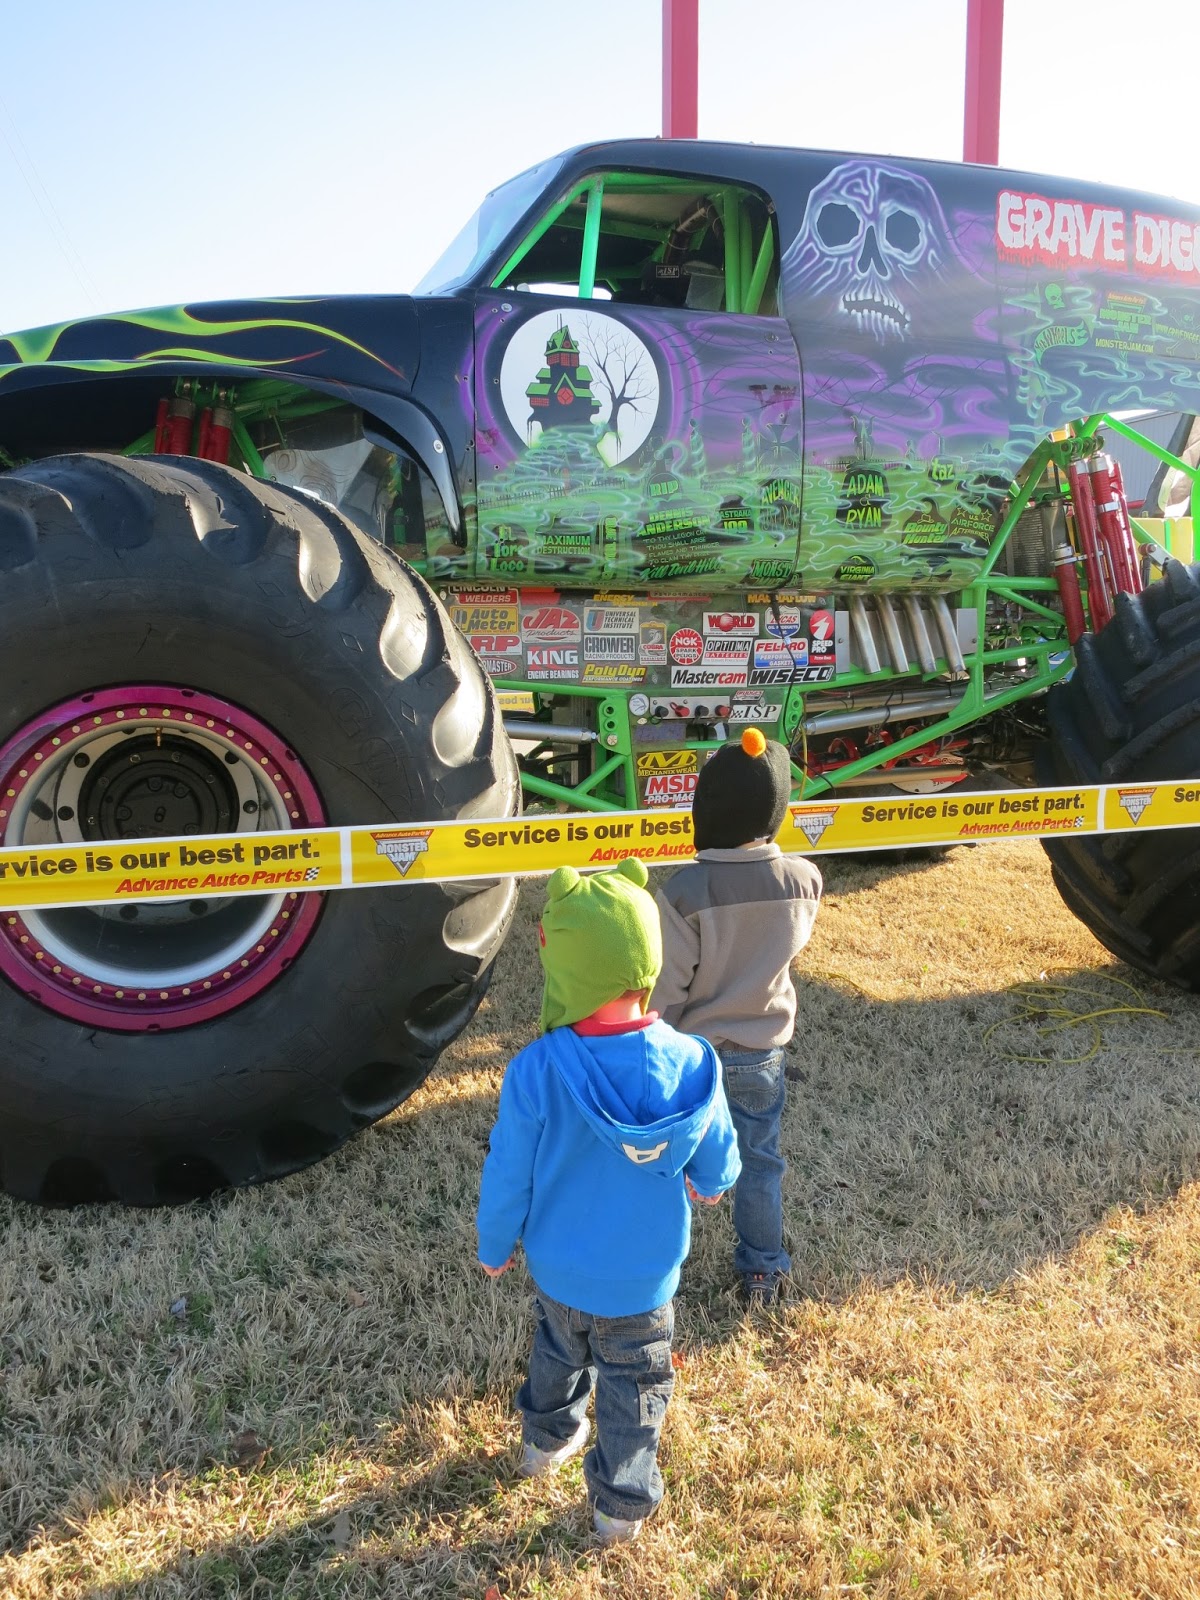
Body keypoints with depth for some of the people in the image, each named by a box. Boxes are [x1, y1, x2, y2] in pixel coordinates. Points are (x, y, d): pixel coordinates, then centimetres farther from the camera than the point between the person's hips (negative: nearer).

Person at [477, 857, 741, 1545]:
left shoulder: (534, 1072, -31)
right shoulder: (691, 1064, -26)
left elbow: (508, 1175, -16)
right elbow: (717, 1169, -11)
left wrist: (495, 1246, 4)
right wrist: (706, 1184, 14)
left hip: (556, 1265, 1)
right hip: (643, 1278, -1)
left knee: (559, 1349, 31)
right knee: (634, 1384, 23)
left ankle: (548, 1438, 57)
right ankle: (622, 1502, 41)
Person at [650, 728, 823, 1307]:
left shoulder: (684, 891, -27)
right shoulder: (805, 881, -17)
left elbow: (665, 990, -18)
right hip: (761, 1056, 3)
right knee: (760, 1166, 22)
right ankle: (763, 1272, 38)